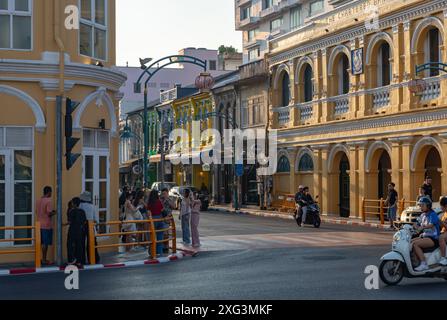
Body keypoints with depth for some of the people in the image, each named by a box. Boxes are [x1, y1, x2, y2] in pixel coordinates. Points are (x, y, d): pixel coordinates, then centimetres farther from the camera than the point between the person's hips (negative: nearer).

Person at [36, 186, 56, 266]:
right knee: (45, 243, -2)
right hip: (47, 225, -7)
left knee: (42, 243, 12)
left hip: (40, 225, 7)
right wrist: (54, 213, 2)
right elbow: (49, 213, -20)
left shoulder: (38, 201, 9)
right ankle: (44, 260, 2)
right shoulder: (49, 200, -14)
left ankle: (43, 259, 16)